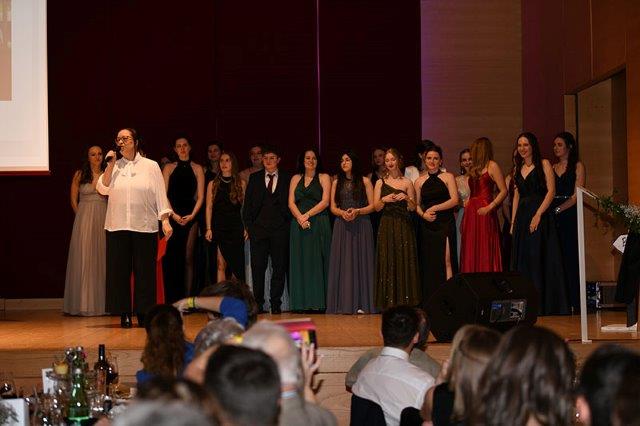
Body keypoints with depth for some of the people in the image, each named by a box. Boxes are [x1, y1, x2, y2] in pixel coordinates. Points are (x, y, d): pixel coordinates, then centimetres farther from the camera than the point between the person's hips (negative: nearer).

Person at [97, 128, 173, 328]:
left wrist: (165, 220, -5)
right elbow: (102, 188, 0)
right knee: (120, 271, 2)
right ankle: (124, 315, 8)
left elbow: (160, 194, 2)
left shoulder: (151, 166, 5)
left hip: (145, 227, -2)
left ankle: (143, 314, 8)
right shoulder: (114, 166, 11)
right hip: (118, 227, 2)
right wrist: (110, 165, -6)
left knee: (145, 272, 0)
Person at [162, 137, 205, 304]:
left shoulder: (197, 169, 10)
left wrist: (192, 215, -7)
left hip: (190, 216, 0)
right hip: (172, 217, 0)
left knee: (188, 258, -1)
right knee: (171, 257, -6)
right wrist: (173, 215, -8)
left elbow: (200, 196, 6)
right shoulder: (169, 168, 10)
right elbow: (163, 194, 4)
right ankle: (171, 301, -5)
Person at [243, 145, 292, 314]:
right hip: (258, 229, 1)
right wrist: (248, 225, 2)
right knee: (257, 267, 0)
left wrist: (287, 223, -3)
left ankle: (276, 303, 7)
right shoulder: (254, 178, 11)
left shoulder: (287, 179, 6)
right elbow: (247, 203, 10)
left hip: (280, 229, -1)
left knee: (279, 267, 1)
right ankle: (258, 303, 6)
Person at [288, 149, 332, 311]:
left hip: (319, 224, -3)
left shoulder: (324, 178, 7)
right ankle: (301, 302, 1)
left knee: (317, 262, -5)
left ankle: (318, 302, -4)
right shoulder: (296, 178, 15)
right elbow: (291, 202, 5)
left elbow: (325, 202, -4)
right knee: (300, 262, 0)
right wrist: (300, 218, -12)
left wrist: (307, 215, -13)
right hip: (299, 225, 3)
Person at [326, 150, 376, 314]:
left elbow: (372, 206, 1)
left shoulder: (364, 181, 4)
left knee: (360, 261, -3)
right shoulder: (336, 183, 13)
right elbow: (333, 207, 9)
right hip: (342, 226, 2)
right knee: (342, 262, -1)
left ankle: (361, 304, -2)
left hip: (361, 226, -2)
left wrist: (357, 211, -16)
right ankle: (344, 304, 0)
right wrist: (342, 213, -12)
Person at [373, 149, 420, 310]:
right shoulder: (380, 183, 8)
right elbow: (376, 207, 4)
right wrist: (384, 200, -15)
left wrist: (407, 198, -14)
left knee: (404, 260, -4)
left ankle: (404, 301, 0)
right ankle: (389, 302, 0)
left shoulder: (407, 183, 7)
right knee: (387, 261, -2)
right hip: (387, 226, 0)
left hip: (403, 226, 0)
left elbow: (412, 207, 6)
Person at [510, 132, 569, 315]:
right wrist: (513, 222, 9)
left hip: (540, 216, -6)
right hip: (522, 217, 6)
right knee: (523, 261, 5)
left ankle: (545, 305, -3)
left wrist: (538, 214, -18)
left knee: (539, 258, -7)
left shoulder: (544, 164, -1)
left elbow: (551, 191, -9)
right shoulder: (518, 168, 16)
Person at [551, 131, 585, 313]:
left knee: (570, 258, -7)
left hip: (569, 216, -5)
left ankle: (575, 303, -5)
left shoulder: (578, 166, 2)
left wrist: (557, 209, -15)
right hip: (553, 217, 5)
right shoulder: (552, 168, 17)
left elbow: (576, 196, -6)